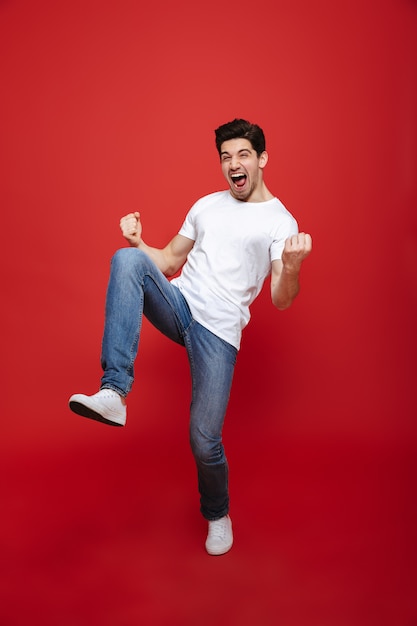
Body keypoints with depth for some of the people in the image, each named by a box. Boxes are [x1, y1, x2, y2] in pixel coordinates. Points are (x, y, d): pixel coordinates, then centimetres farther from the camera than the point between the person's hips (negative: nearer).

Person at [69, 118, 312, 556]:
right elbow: (168, 262, 21)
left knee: (204, 441, -9)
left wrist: (291, 268, -28)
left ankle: (217, 512, 27)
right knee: (127, 259, -26)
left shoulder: (280, 222, 2)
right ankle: (114, 393, -33)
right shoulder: (206, 205, 18)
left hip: (219, 331, -4)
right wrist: (138, 242, 1)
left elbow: (281, 302, -7)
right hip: (178, 305, 4)